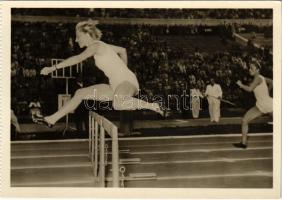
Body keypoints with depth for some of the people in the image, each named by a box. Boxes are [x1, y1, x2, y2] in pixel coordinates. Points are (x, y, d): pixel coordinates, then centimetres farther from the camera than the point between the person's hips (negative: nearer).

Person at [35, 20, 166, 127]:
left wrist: (53, 68, -23)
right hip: (116, 86, 10)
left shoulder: (96, 45, -10)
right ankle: (52, 119, 18)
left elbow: (78, 58, -24)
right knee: (81, 93, 10)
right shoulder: (101, 45, 15)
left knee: (117, 105, -43)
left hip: (127, 82, -10)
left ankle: (153, 106, -24)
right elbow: (122, 50, 28)